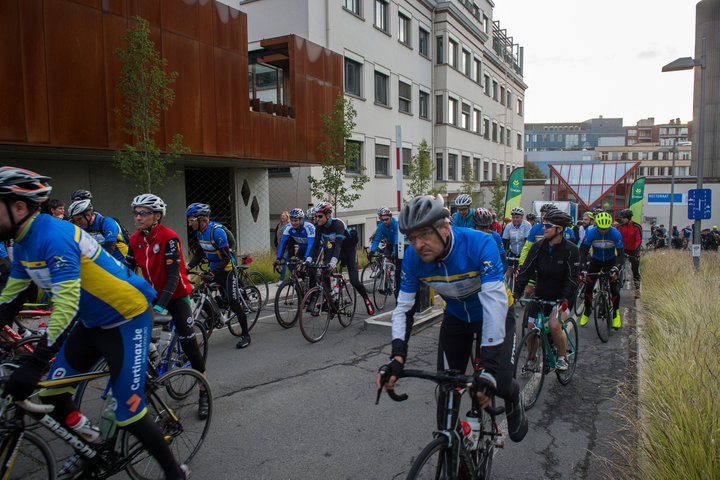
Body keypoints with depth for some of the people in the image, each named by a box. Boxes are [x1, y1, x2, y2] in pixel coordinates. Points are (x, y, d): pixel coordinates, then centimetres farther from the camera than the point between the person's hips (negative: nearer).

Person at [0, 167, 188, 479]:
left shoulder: (54, 236, -25)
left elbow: (67, 305, -33)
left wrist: (34, 365, -35)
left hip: (127, 320, -9)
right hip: (92, 323, 9)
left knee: (128, 413, -8)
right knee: (52, 395, 6)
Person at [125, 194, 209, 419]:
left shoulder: (168, 238, -22)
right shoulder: (135, 240, -4)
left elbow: (173, 276, -27)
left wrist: (160, 306, -37)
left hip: (176, 295, -6)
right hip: (151, 294, 6)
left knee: (188, 342, -7)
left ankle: (204, 394, 6)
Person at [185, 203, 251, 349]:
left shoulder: (216, 231, -24)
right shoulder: (199, 232, 1)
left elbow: (226, 258, -25)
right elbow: (199, 253, 8)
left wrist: (212, 274, -32)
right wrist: (188, 267, -7)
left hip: (226, 269, -8)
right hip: (213, 268, 8)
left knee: (233, 302, -8)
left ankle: (245, 335, 4)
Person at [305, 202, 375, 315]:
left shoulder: (337, 224, -31)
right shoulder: (320, 227, -12)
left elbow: (339, 244, -42)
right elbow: (315, 245, -14)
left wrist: (333, 261, -55)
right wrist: (308, 259, -30)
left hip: (349, 251, -5)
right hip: (334, 250, 5)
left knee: (354, 281, -11)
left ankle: (367, 300, 14)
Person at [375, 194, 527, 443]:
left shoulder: (479, 244, -35)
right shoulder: (413, 258, -22)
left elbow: (495, 302, -40)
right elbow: (404, 307, -17)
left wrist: (488, 366, -46)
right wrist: (397, 357, -31)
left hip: (494, 315, -3)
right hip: (455, 317, 3)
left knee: (500, 383, -15)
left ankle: (513, 401, 22)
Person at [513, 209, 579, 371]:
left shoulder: (570, 249, -14)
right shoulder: (538, 246, -6)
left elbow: (572, 278, -17)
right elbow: (526, 271, -10)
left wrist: (565, 298, -31)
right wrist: (516, 293, -21)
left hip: (561, 296, -4)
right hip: (541, 294, 4)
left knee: (554, 325, -25)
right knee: (531, 329, 1)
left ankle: (562, 357, 2)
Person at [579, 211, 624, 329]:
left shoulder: (616, 234, -23)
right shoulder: (591, 233, -22)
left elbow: (620, 254, -22)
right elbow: (584, 251, -20)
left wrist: (616, 268, -38)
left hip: (610, 260, -1)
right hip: (596, 260, 1)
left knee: (614, 287, -14)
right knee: (588, 286, -8)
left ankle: (616, 313, 7)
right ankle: (586, 311, 13)